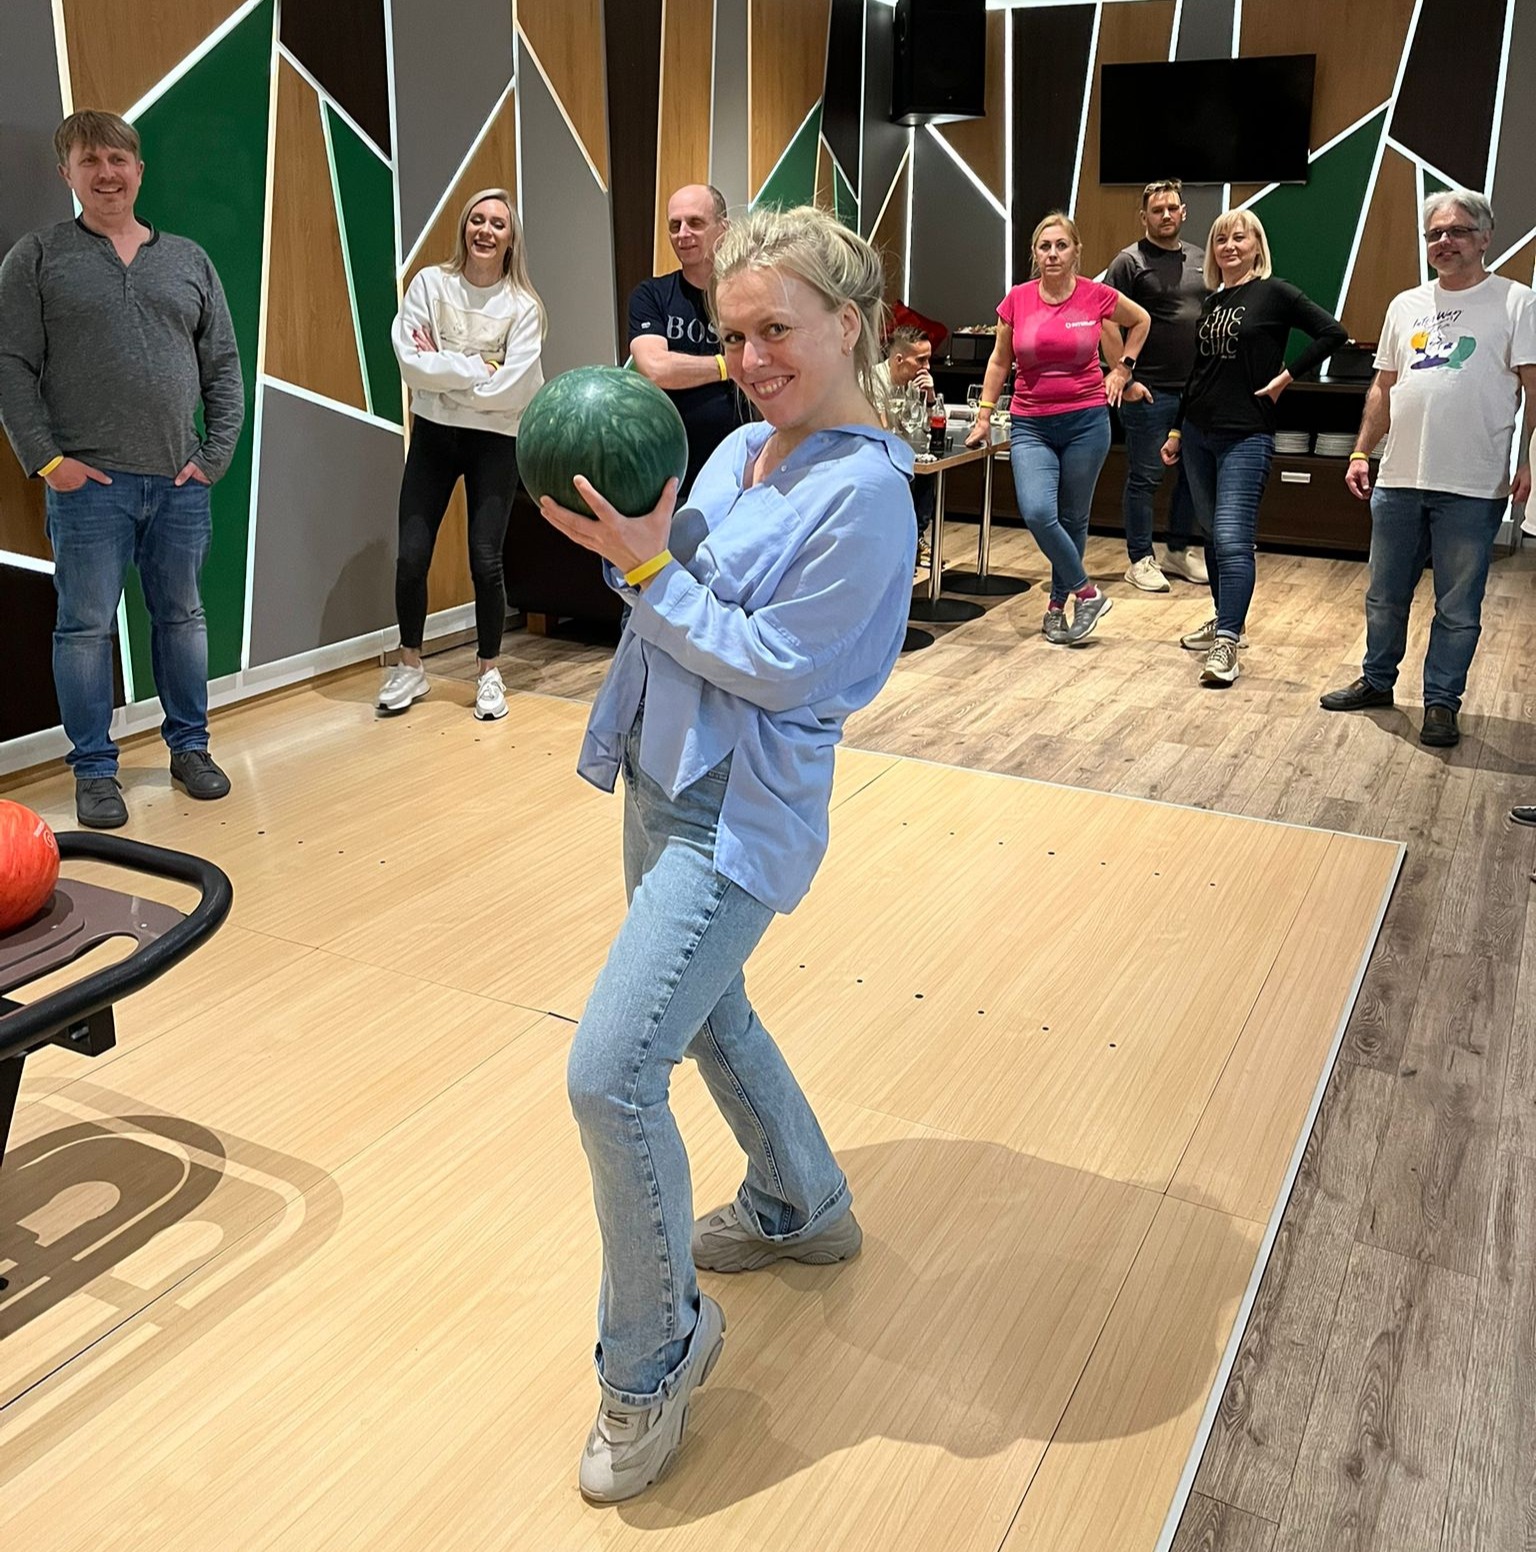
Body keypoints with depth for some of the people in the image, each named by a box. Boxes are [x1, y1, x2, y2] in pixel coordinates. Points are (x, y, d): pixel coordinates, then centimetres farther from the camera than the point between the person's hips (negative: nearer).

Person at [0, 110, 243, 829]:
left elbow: (223, 366, 12)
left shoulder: (188, 259, 13)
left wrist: (217, 454, 3)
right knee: (86, 627, 1)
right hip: (89, 483, -3)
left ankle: (190, 748, 24)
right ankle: (94, 770, 12)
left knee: (183, 617, 10)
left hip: (180, 483, 3)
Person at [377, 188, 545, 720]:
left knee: (486, 561, -2)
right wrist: (479, 367, -15)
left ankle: (488, 672, 17)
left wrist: (442, 368, -12)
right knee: (411, 556, 2)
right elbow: (411, 363, -13)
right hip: (433, 435, 2)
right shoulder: (429, 283, -2)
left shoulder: (523, 306, -6)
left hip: (495, 442, -2)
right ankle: (410, 667, 21)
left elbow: (510, 390, -17)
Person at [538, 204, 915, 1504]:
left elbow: (778, 668, -20)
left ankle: (655, 1355, 11)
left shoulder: (865, 490, -18)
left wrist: (647, 569, -20)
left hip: (739, 818, -9)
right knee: (707, 1016, 23)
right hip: (663, 782, 9)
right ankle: (803, 1210, 48)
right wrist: (619, 534, -6)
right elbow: (681, 597, 11)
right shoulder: (737, 448, 7)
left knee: (612, 1074, -12)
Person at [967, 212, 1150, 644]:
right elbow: (999, 361, 11)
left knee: (1072, 519, 7)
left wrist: (1122, 368, 10)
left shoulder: (1097, 296, -4)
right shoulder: (1017, 300, -2)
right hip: (1031, 426, 0)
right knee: (1036, 513, -18)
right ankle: (1086, 592, 1)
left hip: (1086, 421, 0)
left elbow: (1141, 320, 17)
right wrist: (984, 417, 10)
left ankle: (1058, 606, 24)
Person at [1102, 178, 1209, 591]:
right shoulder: (1130, 261, -4)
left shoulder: (1200, 259, 13)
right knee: (1145, 477, 0)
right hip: (1149, 391, -6)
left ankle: (1179, 550, 26)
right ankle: (1140, 560, 10)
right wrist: (1125, 378, -17)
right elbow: (1108, 324, -10)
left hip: (1197, 389, 6)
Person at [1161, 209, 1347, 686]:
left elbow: (1333, 332, -10)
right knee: (1212, 534, 13)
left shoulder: (1274, 293, -5)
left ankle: (1227, 643, -13)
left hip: (1246, 437, -7)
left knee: (1232, 539, -14)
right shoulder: (1211, 302, 13)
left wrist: (1286, 376, -11)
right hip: (1199, 433, 7)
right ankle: (1224, 621, 26)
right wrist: (1176, 431, 20)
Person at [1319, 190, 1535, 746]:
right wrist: (1361, 453, 12)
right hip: (1398, 479, 5)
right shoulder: (1405, 306, 13)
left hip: (1472, 489, -4)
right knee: (1385, 596, 15)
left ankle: (1441, 703, 15)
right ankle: (1376, 682, 31)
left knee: (1458, 608, 4)